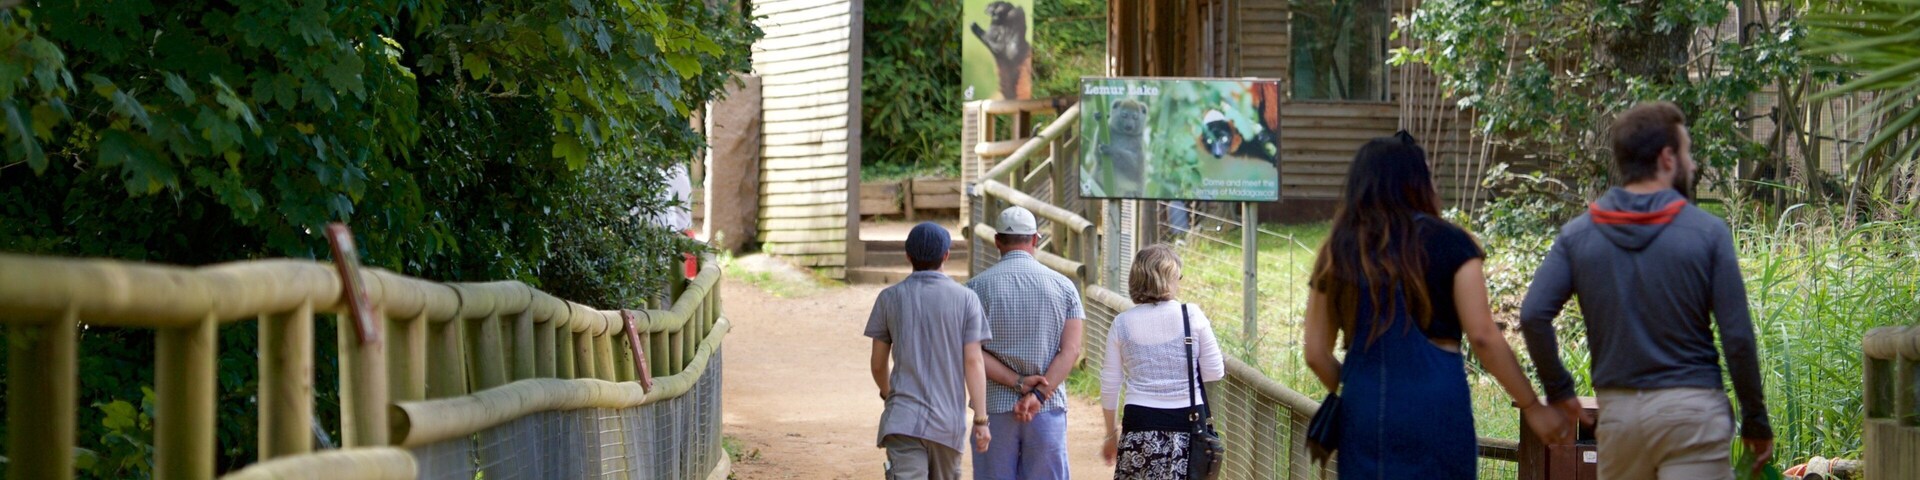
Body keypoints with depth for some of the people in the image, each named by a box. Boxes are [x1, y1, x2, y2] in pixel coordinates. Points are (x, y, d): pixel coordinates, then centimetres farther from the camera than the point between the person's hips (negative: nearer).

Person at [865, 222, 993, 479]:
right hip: (948, 420, 1)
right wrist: (981, 420, -4)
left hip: (903, 419, -1)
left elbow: (878, 364, 9)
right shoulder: (966, 300, 0)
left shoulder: (889, 298, 3)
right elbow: (974, 362, -6)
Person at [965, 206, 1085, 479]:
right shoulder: (1063, 286, 3)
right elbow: (1071, 351, -6)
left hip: (995, 406, -1)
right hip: (1048, 409, 1)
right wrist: (1039, 394, -13)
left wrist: (1018, 382, -9)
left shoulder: (977, 288, -1)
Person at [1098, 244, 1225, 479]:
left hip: (1140, 426, 1)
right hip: (1187, 423, -1)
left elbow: (1110, 386, 6)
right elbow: (1214, 373, 0)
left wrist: (1111, 434, 18)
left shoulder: (1122, 324, 1)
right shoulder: (1192, 316, -4)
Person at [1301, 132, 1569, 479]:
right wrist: (1532, 407, 2)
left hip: (1362, 417, 3)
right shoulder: (1447, 243, -2)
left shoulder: (1336, 254, 7)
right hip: (1436, 408, -3)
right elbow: (1483, 337, -6)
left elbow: (1316, 353, 9)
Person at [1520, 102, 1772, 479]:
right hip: (1692, 406, -3)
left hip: (1617, 409, 4)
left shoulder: (1577, 234, 2)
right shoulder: (1707, 232, -6)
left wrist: (1558, 390, 5)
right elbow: (1737, 337, -7)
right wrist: (1755, 421, 3)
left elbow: (1533, 315, -8)